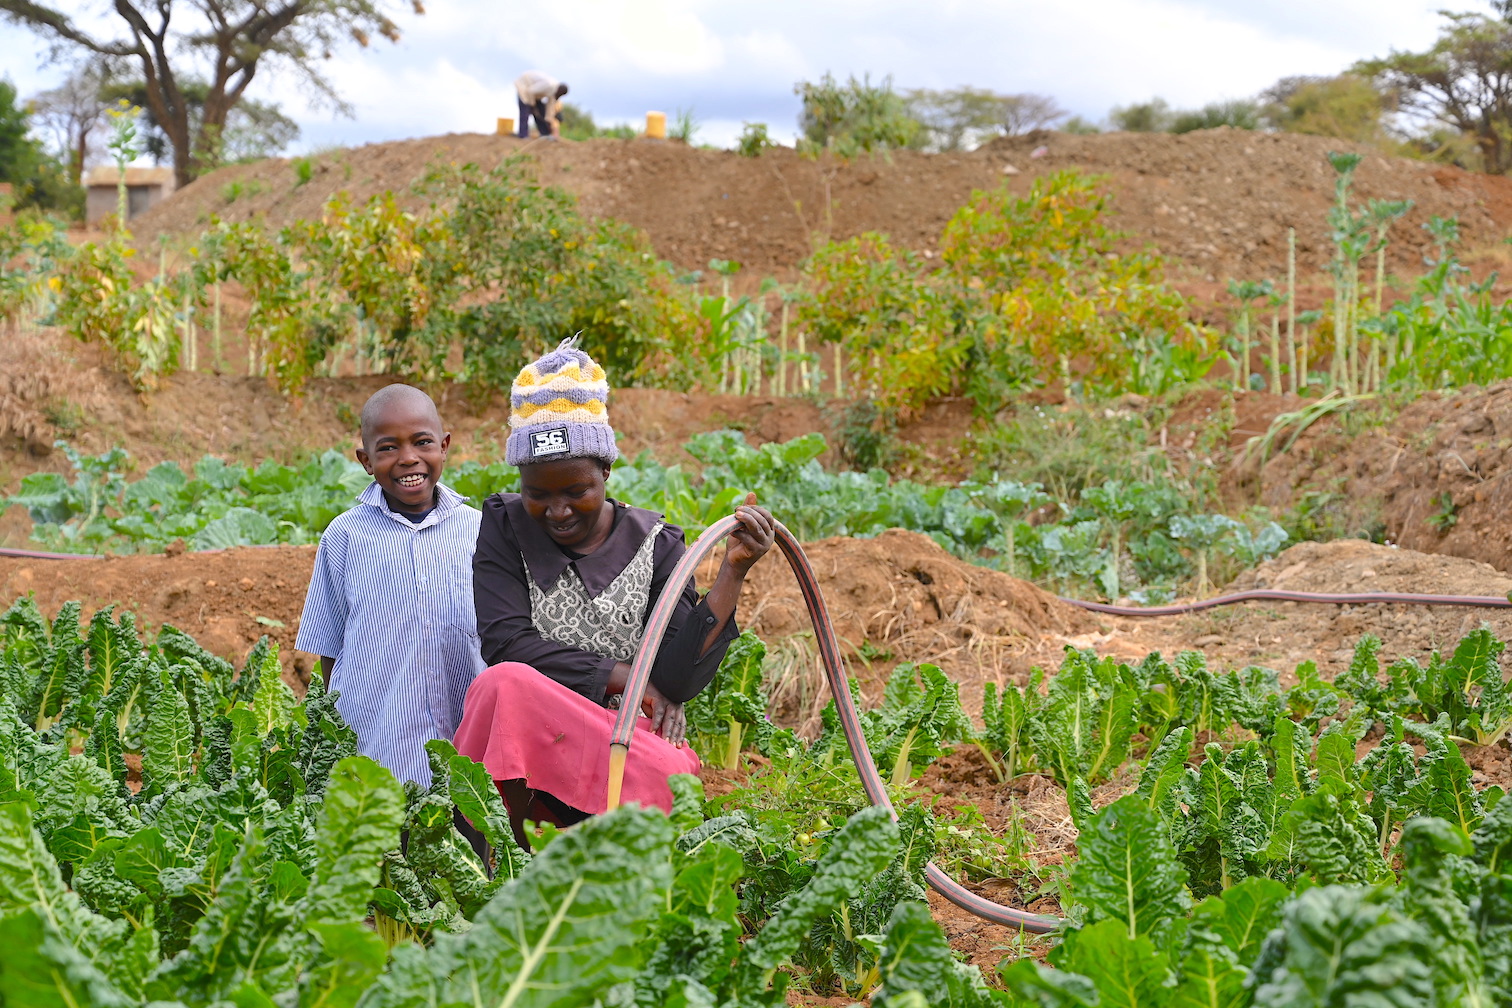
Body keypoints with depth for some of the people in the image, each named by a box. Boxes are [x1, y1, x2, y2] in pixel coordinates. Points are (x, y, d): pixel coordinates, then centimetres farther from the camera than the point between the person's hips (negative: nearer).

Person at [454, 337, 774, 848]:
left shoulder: (653, 543, 8)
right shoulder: (506, 526, 7)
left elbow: (679, 678, -3)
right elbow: (506, 644, -6)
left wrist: (732, 571, -11)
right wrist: (622, 676, -8)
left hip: (627, 738, 0)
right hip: (521, 749, 0)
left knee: (675, 778, -36)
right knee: (507, 684, -35)